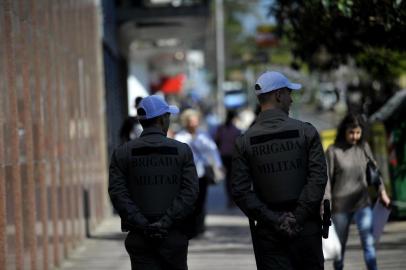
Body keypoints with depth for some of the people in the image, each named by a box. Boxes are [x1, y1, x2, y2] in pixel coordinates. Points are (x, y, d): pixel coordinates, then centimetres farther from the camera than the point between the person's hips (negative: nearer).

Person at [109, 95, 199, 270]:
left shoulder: (122, 153, 3)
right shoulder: (182, 150, 2)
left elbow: (117, 193, -7)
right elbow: (190, 192, -8)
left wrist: (142, 224, -10)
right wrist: (166, 222, -11)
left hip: (139, 237, 0)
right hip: (174, 236, 0)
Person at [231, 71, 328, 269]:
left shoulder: (244, 141, 1)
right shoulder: (305, 131, -3)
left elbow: (240, 191, -5)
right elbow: (318, 178, -10)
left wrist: (273, 220, -5)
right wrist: (298, 217, -8)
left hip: (267, 231, 1)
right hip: (306, 228, -1)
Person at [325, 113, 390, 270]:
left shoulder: (364, 148, 4)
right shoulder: (333, 151, -6)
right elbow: (327, 180, -5)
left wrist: (382, 192, 11)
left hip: (362, 203, 2)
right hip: (341, 205, -2)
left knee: (368, 242, -11)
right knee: (340, 245, 9)